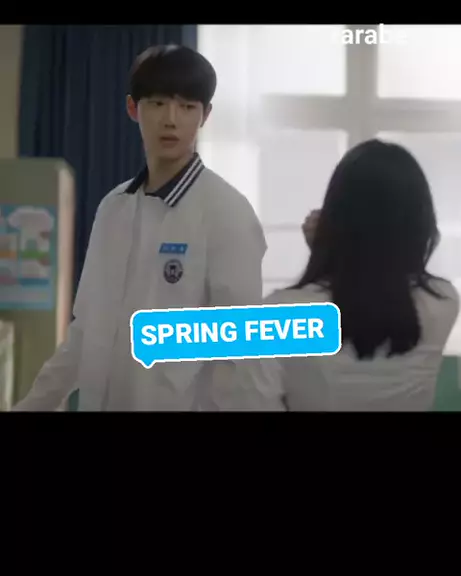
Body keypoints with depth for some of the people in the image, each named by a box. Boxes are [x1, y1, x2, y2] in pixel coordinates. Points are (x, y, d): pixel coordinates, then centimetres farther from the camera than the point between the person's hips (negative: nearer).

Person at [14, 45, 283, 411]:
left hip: (184, 403, -5)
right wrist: (33, 403, 11)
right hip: (100, 400, 6)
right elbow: (87, 329, 11)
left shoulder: (227, 213, -11)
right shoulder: (112, 208, 6)